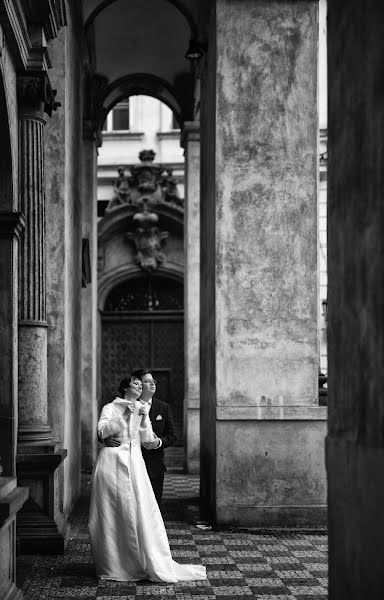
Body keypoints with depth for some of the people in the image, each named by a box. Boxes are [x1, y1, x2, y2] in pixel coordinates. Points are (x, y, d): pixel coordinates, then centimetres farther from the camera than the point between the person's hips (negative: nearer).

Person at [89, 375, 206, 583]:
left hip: (134, 462, 3)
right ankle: (112, 564, 6)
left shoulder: (142, 409, 17)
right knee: (111, 513, -2)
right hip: (112, 462, -3)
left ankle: (153, 563, -1)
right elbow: (102, 432, -9)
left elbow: (146, 439, 8)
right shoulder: (111, 408, 6)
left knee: (139, 510, -4)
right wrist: (123, 415, -13)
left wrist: (144, 418, -8)